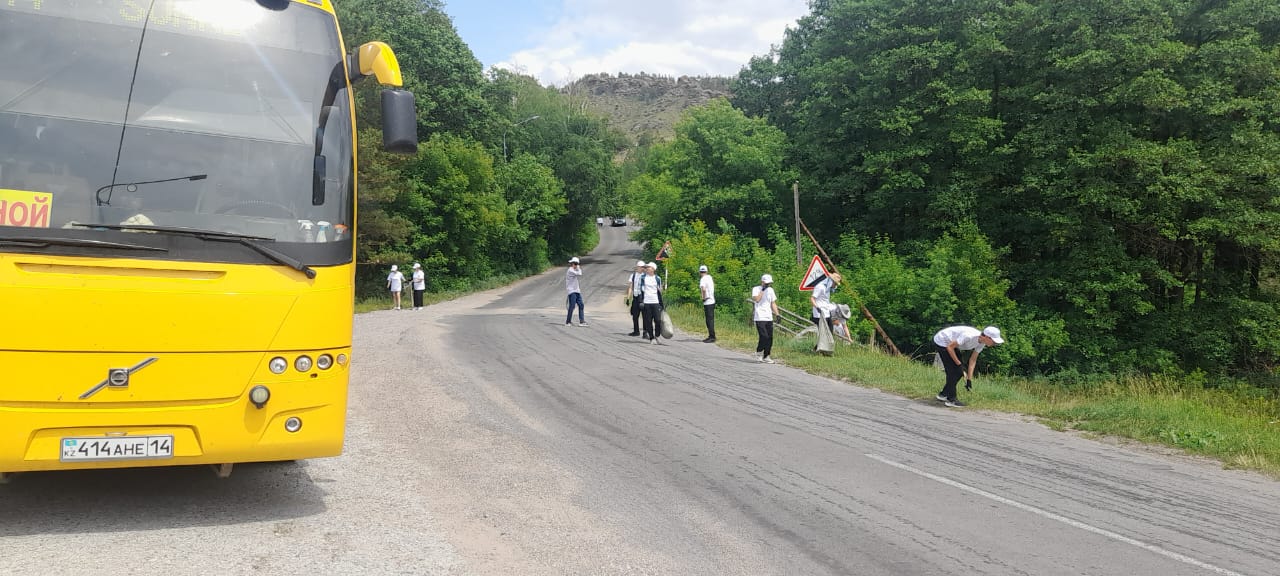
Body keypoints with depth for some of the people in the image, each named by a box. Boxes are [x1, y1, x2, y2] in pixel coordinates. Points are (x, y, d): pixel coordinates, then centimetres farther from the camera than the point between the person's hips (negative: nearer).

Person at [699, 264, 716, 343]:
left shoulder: (703, 279, -15)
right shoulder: (710, 277, 10)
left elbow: (703, 289, -33)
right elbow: (713, 285, 32)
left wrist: (704, 298, -21)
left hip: (707, 302, -8)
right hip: (712, 301, 8)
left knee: (709, 320, -6)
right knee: (710, 319, 13)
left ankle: (712, 337, -7)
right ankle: (711, 336, 19)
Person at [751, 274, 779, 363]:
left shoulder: (770, 290, 15)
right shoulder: (756, 289, -2)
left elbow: (773, 303, 18)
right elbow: (756, 299, -20)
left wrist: (777, 314, 9)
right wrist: (763, 290, -17)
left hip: (769, 318, 6)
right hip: (760, 318, -6)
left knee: (770, 338, 2)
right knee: (764, 337, -15)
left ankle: (766, 356, 11)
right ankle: (759, 352, 6)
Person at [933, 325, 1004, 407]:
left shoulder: (982, 342, -10)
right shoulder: (969, 336, -36)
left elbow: (973, 360, -2)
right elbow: (950, 347, -28)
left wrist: (969, 379, -3)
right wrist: (958, 364, -20)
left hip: (951, 343, 9)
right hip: (941, 341, -9)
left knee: (959, 372, 8)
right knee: (953, 371, -13)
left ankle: (943, 395, 21)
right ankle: (951, 400, -5)